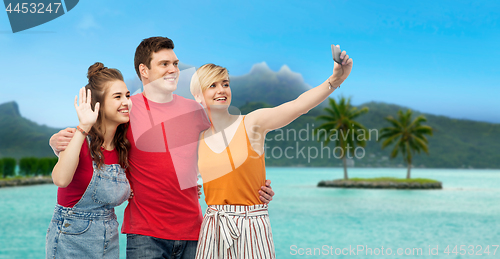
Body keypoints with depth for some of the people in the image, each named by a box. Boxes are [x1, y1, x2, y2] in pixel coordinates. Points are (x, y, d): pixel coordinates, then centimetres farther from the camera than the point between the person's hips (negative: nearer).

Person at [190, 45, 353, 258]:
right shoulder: (197, 137, 4)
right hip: (214, 228, 3)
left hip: (252, 227, -3)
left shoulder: (252, 124, -6)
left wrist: (334, 80, -33)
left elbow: (298, 105, -21)